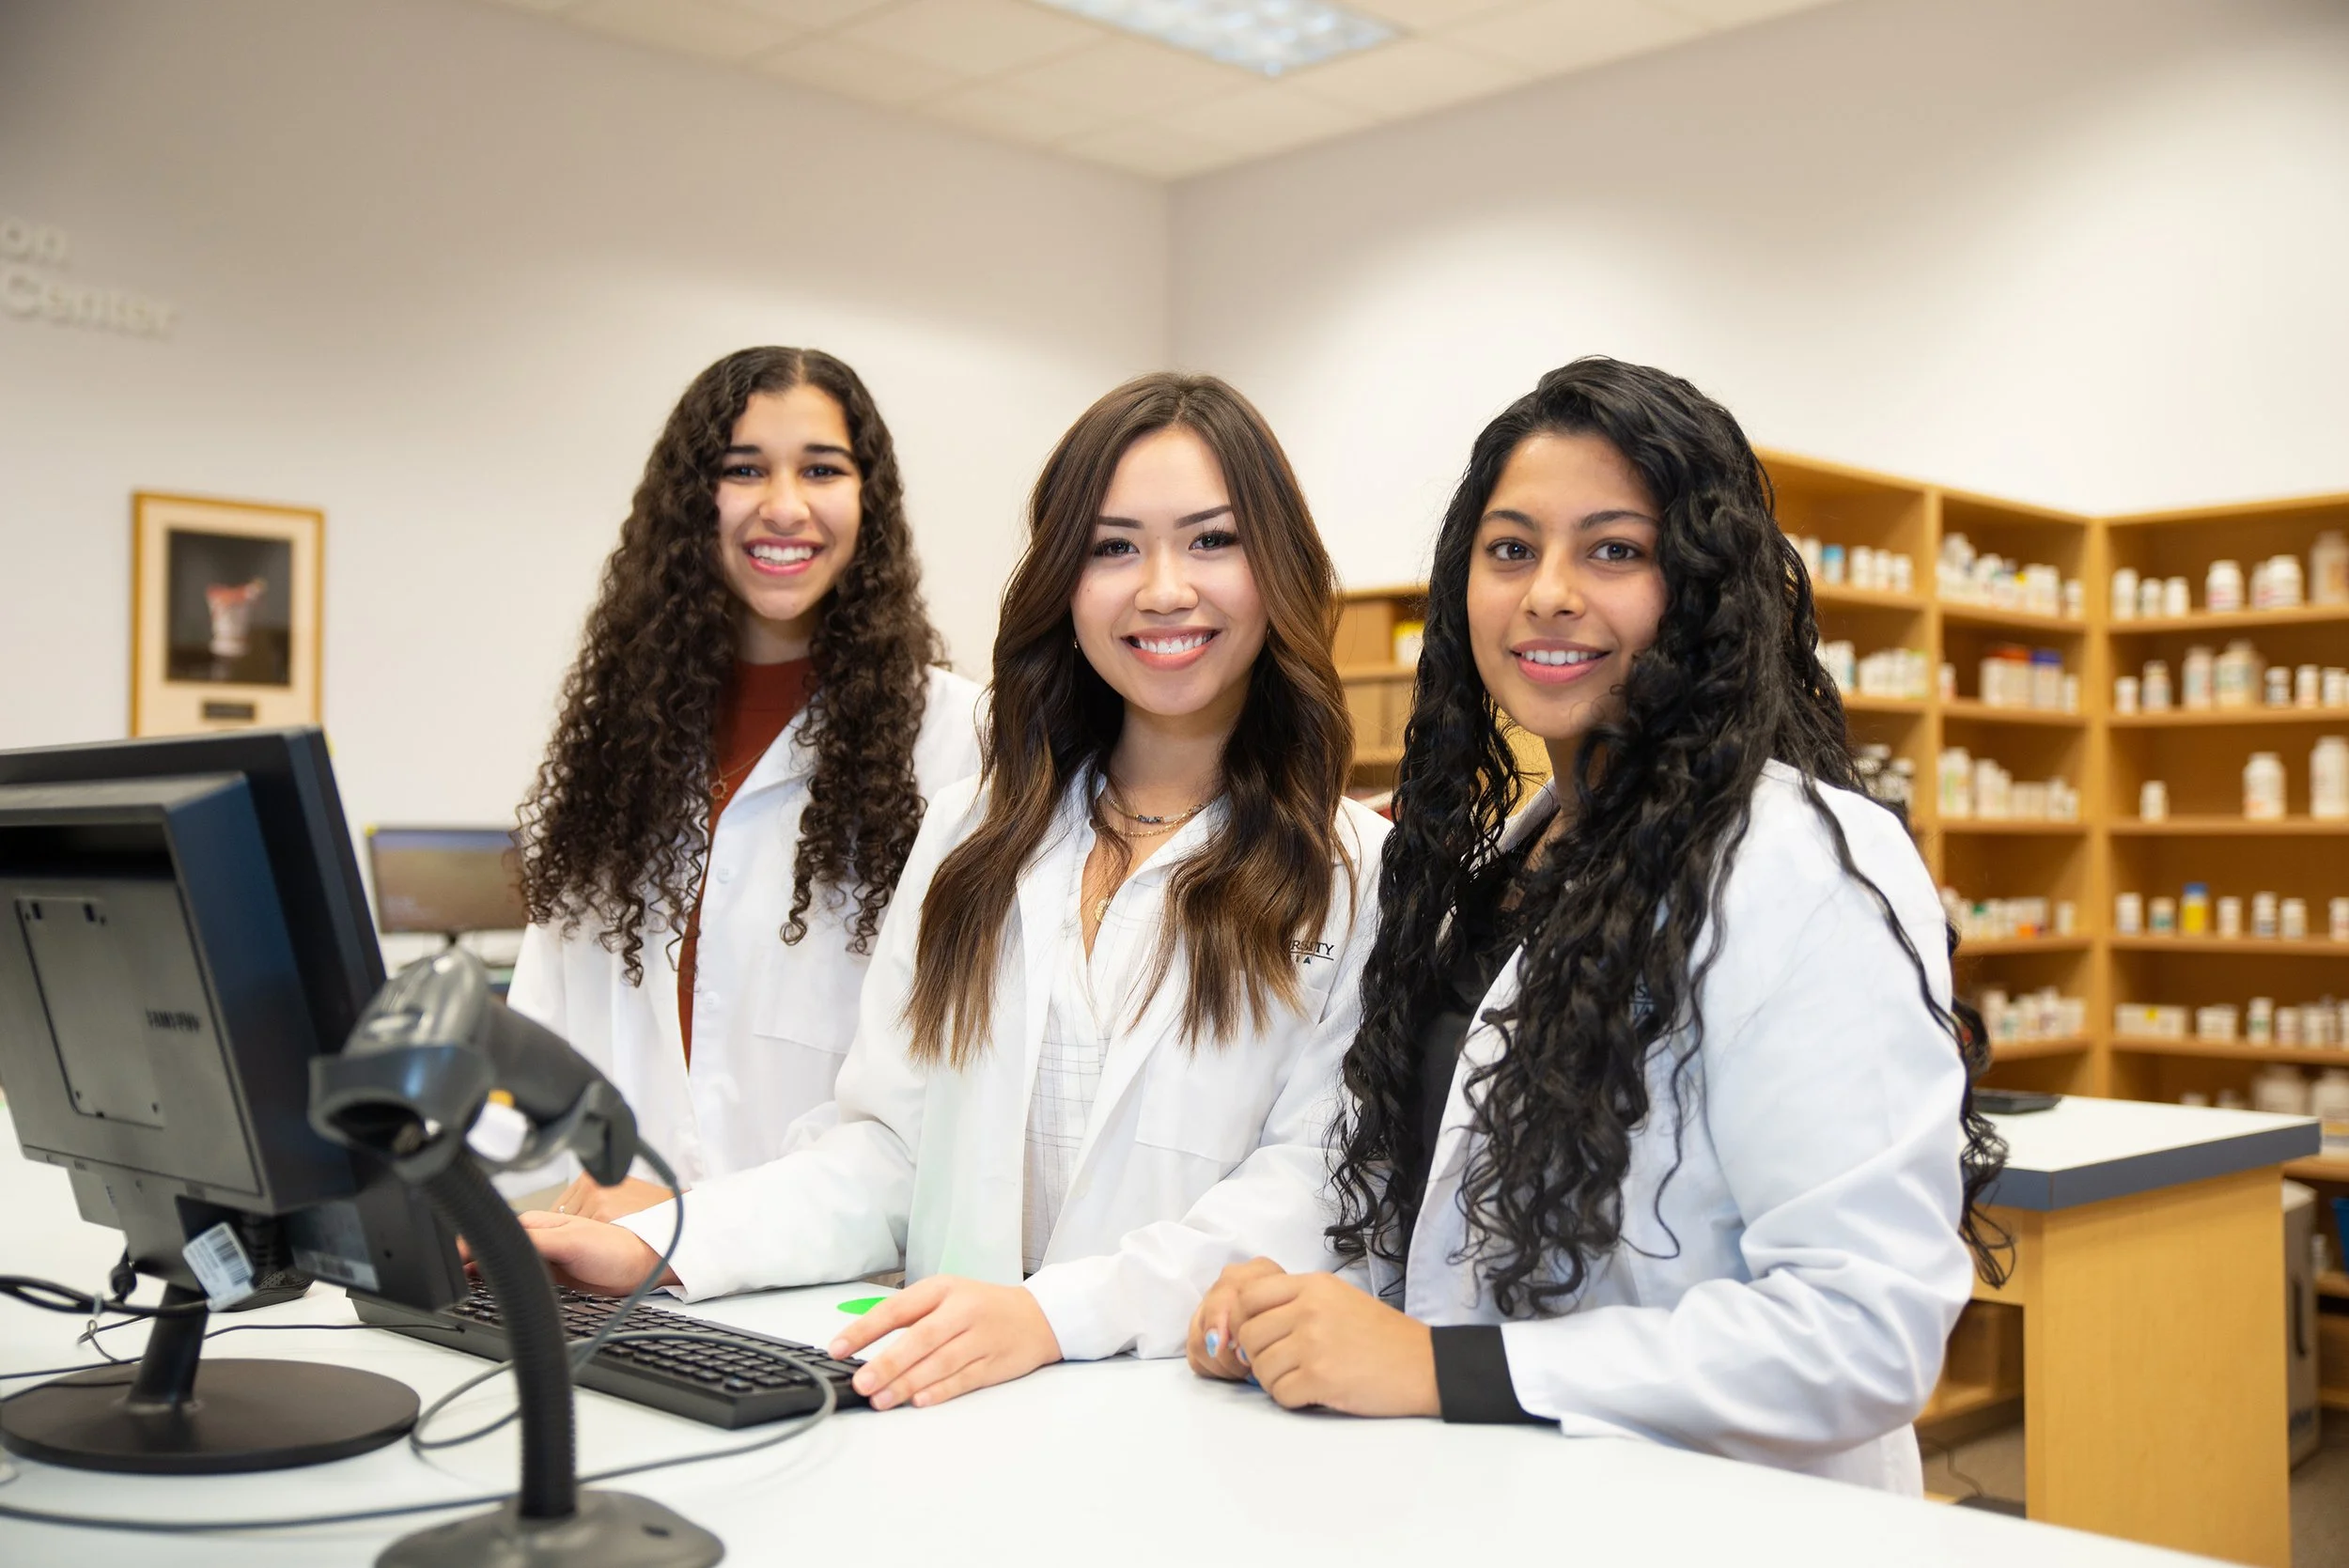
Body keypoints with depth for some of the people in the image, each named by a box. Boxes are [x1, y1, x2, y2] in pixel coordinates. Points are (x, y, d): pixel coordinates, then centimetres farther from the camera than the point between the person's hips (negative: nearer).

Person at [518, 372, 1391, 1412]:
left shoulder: (1358, 876, 1)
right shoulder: (972, 838, 15)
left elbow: (1310, 1193, -10)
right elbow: (887, 1153, 11)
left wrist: (1053, 1312, -24)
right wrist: (656, 1247, -4)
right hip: (949, 1406, 3)